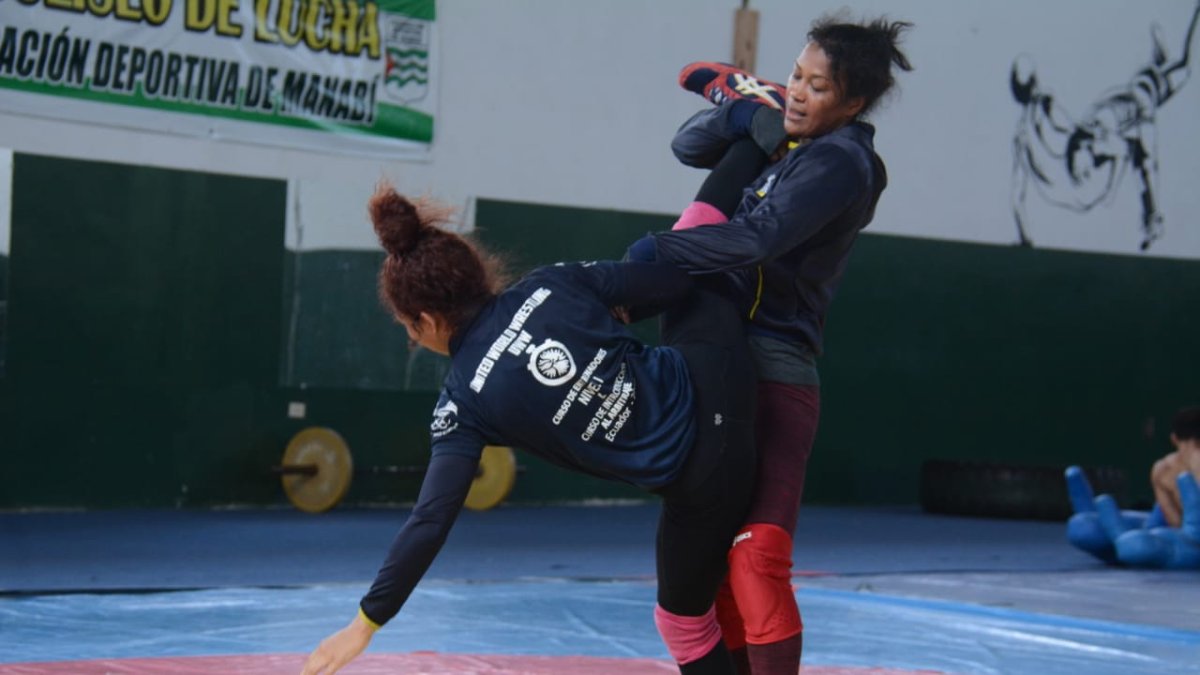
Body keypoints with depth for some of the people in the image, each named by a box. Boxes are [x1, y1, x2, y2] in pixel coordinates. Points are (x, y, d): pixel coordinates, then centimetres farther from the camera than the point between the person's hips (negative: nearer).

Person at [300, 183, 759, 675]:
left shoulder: (466, 401, -10)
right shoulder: (549, 283, -3)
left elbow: (431, 519, -12)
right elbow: (673, 281, 0)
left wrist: (367, 622, -6)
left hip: (702, 475, -3)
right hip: (715, 369, 3)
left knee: (683, 618, 19)